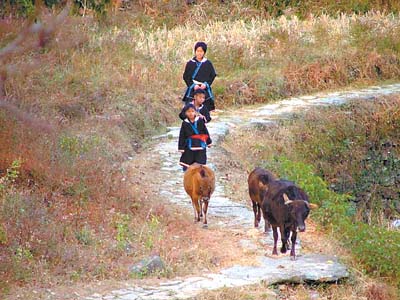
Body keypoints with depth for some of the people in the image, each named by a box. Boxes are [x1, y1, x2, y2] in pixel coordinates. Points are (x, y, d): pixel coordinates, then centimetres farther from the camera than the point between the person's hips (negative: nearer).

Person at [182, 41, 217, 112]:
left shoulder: (208, 64, 5)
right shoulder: (190, 64, 3)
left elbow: (212, 75, 6)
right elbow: (186, 77, 3)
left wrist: (206, 84, -11)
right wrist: (193, 85, -12)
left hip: (205, 90, 1)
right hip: (192, 90, -1)